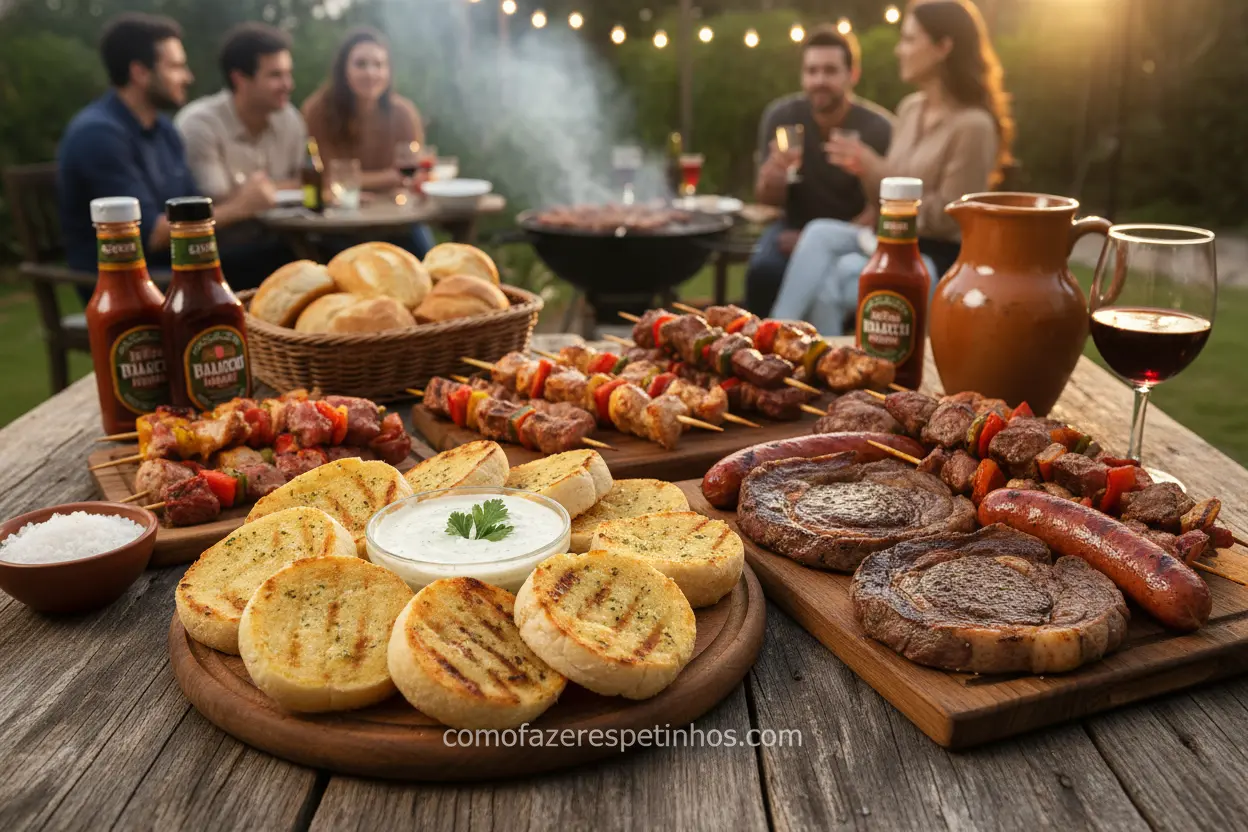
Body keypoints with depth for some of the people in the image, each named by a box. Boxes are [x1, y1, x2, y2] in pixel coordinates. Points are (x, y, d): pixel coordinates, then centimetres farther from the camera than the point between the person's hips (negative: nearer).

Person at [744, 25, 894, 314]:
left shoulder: (879, 128, -16)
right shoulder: (780, 116, -10)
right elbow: (768, 201, -4)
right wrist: (772, 178, -27)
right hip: (796, 226, 1)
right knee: (763, 269, -28)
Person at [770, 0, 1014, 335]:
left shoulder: (972, 125, -15)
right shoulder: (910, 108, 9)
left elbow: (948, 218, -17)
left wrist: (880, 171, -16)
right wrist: (867, 171, -8)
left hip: (941, 260, -7)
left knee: (828, 285, -27)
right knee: (819, 233, -20)